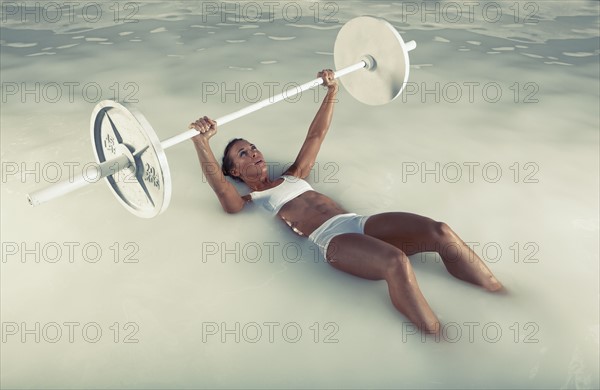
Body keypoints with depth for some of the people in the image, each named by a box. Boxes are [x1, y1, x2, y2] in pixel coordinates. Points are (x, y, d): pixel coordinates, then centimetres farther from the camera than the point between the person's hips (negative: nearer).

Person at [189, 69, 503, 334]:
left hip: (360, 223, 7)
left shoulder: (293, 176, 31)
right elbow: (218, 185, -8)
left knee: (441, 232, -17)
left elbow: (315, 135, 33)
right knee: (396, 261, -38)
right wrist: (200, 141, -21)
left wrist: (331, 90, 28)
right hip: (333, 240, -6)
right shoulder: (247, 203, 13)